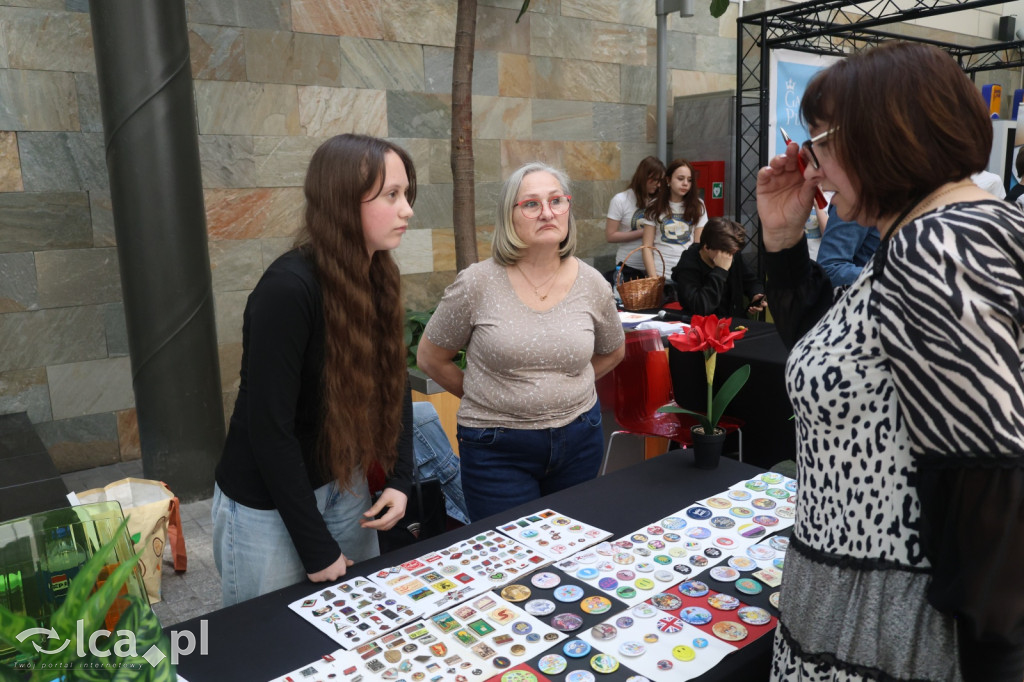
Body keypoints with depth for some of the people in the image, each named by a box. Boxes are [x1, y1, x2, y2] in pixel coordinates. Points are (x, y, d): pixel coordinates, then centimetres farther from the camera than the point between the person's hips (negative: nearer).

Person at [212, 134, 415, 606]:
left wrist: (400, 479, -5)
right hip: (267, 502, -6)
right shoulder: (288, 289, -26)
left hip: (342, 484, 6)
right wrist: (317, 548, -17)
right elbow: (269, 427, -23)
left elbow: (393, 384, 4)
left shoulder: (378, 278, -5)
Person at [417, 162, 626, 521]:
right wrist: (487, 397, 2)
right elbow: (430, 358, 0)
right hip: (497, 448, -3)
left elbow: (612, 351, 16)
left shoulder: (591, 284, -3)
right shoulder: (477, 284, -12)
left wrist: (565, 390, 7)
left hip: (579, 439, 4)